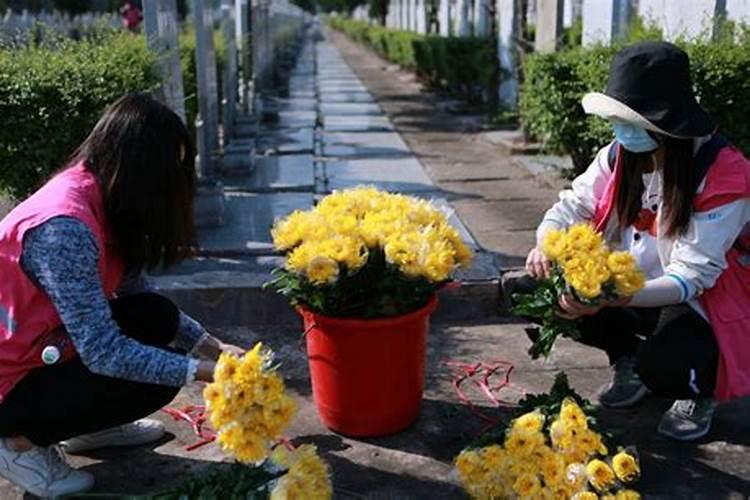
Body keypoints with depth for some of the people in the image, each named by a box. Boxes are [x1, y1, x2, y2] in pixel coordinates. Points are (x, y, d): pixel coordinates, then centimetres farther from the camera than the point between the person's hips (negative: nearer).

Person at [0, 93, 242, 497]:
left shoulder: (99, 199, -2)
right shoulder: (65, 225, -31)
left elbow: (136, 294, 6)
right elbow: (104, 353, -30)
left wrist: (211, 345, -1)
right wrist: (202, 371, -24)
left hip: (44, 350, 9)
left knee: (157, 318, -5)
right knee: (157, 381, -16)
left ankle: (83, 426, 14)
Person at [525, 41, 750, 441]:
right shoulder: (620, 156, -8)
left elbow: (693, 275, -29)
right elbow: (573, 206, -3)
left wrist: (612, 298, -42)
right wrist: (546, 247, -27)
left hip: (703, 304, -6)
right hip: (631, 284, 6)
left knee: (661, 367, -33)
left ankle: (700, 390, 7)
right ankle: (627, 359, 14)